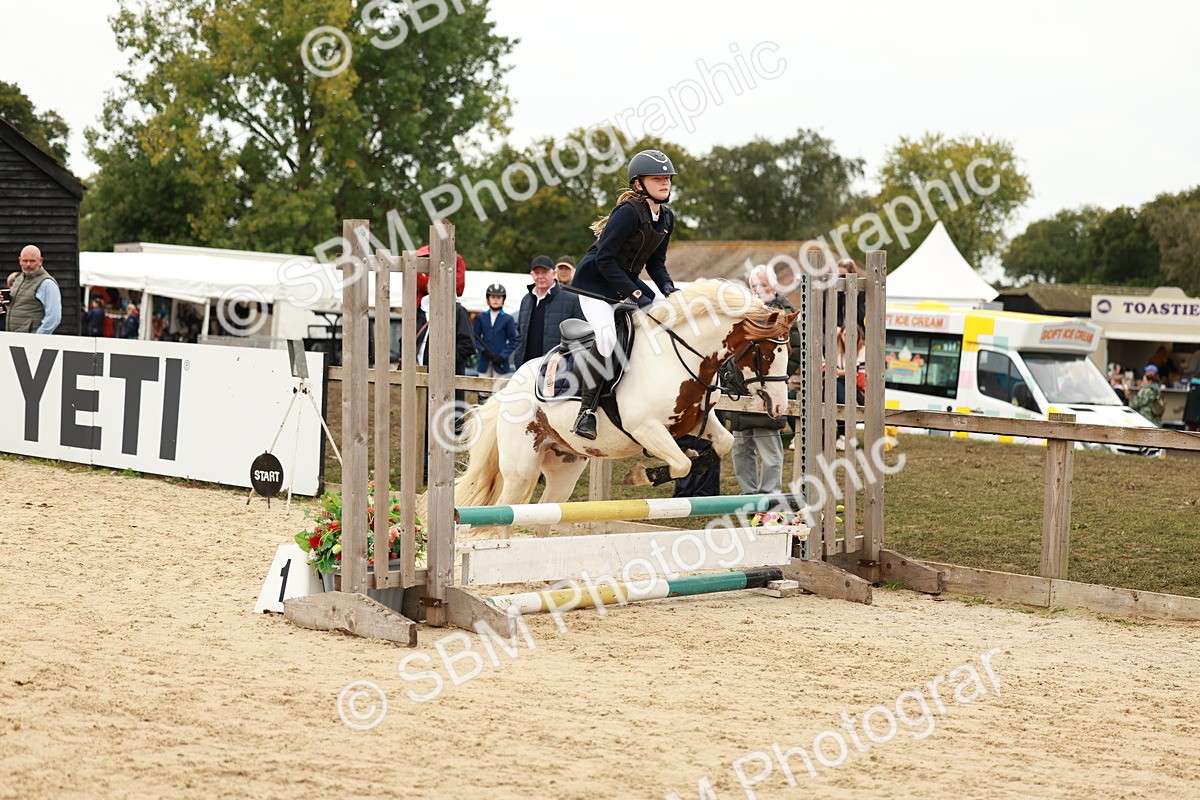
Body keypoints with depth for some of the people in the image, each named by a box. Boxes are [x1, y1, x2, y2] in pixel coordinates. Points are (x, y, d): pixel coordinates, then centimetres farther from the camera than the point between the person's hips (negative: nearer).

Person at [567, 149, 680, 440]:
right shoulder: (629, 212, -20)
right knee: (607, 334, -32)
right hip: (596, 282, -9)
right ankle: (586, 410, -24)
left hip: (628, 283, 9)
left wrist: (669, 290, -6)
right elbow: (605, 259, -23)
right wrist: (634, 294, -26)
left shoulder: (666, 218, 6)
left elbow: (655, 263, 13)